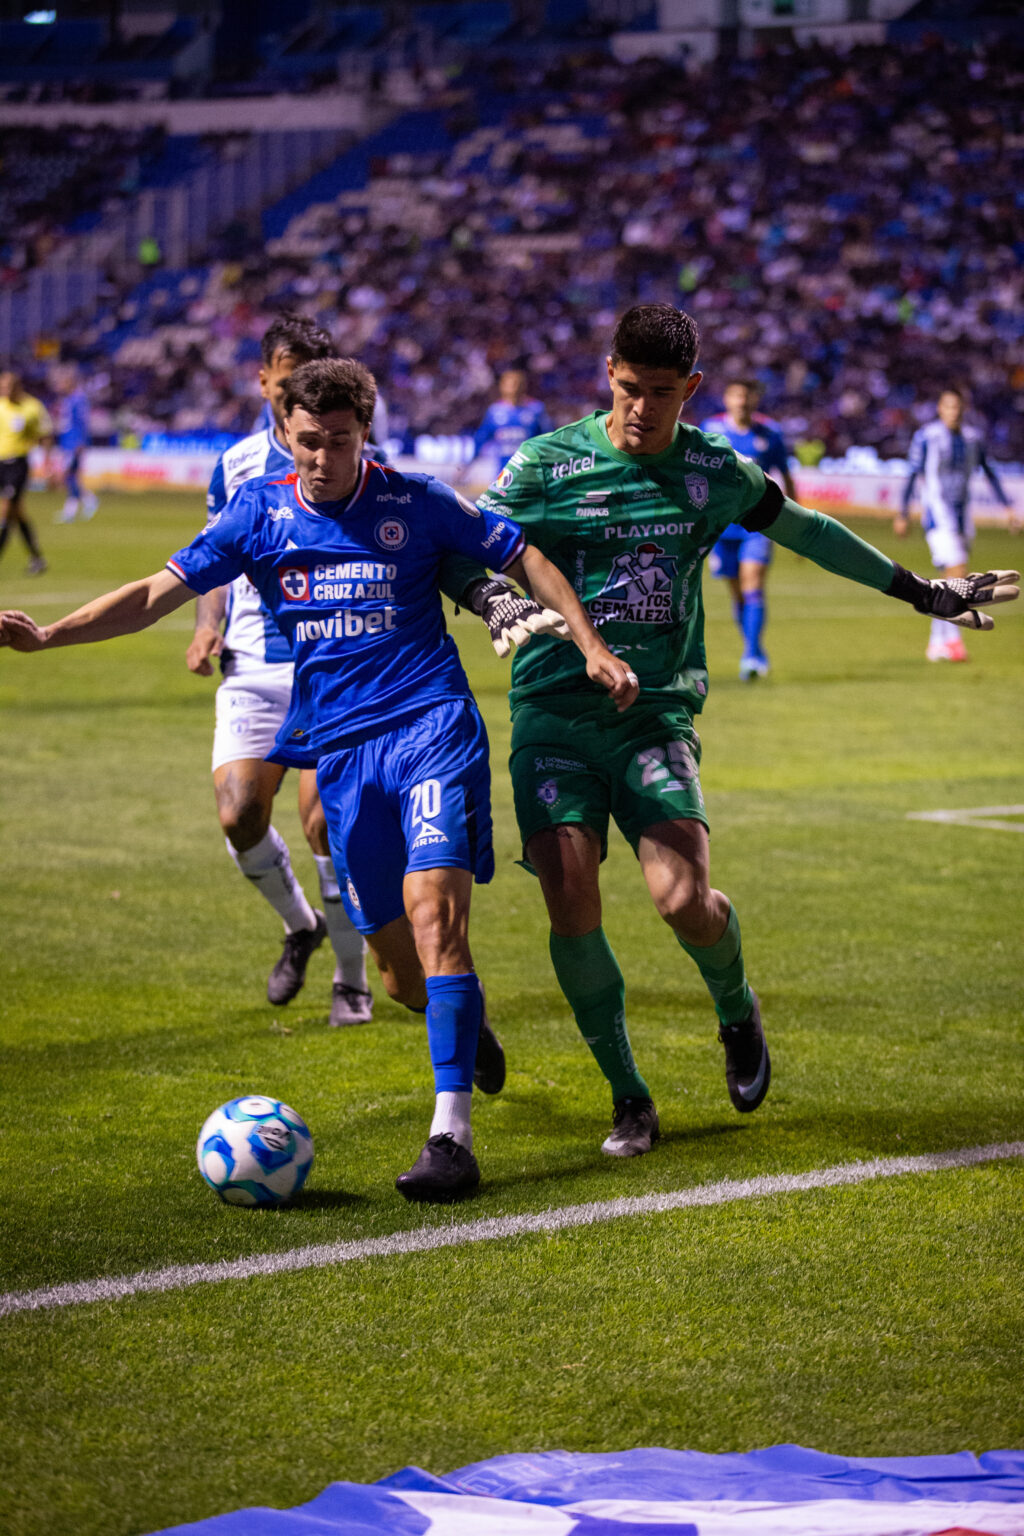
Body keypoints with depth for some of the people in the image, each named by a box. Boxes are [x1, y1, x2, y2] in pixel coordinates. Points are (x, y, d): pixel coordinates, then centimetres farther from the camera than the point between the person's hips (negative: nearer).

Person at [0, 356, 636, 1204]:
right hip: (340, 750, 3)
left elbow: (525, 558, 8)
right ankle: (468, 1029, 41)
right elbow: (160, 590, 1)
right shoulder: (260, 511, 5)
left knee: (431, 907, -23)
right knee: (400, 972, 4)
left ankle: (452, 1135, -24)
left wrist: (592, 646, 1)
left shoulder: (415, 501, 0)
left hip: (432, 727, -3)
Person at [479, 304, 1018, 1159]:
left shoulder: (714, 471, 7)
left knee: (682, 897, -18)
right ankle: (628, 1096, 5)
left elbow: (806, 531, 23)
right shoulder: (548, 464, -1)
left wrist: (921, 591, 30)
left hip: (658, 712, 1)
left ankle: (737, 1011, 18)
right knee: (571, 903, -14)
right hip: (554, 711, -1)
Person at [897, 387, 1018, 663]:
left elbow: (989, 473, 18)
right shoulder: (925, 436, -5)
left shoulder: (973, 438, 8)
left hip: (962, 515, 6)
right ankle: (952, 638, -20)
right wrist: (903, 514, -5)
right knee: (957, 572, -20)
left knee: (952, 582, 6)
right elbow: (913, 475, -3)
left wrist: (1008, 506, 13)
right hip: (937, 514, -5)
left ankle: (936, 644, 15)